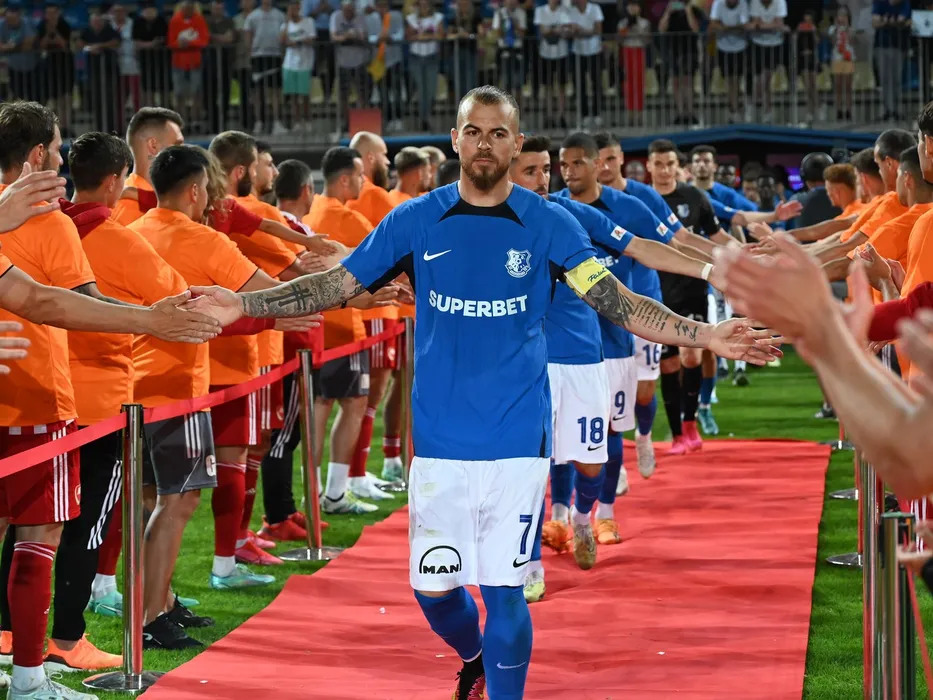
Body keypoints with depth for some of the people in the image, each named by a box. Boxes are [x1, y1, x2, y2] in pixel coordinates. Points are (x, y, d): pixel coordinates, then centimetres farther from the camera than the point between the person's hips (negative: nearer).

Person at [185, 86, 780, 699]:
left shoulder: (547, 223, -1)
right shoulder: (416, 220, 2)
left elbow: (617, 300, -8)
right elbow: (335, 285, 4)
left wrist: (704, 335, -22)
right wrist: (243, 305, -7)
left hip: (518, 440, -2)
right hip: (439, 440, 2)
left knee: (505, 590, -2)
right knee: (433, 586, 8)